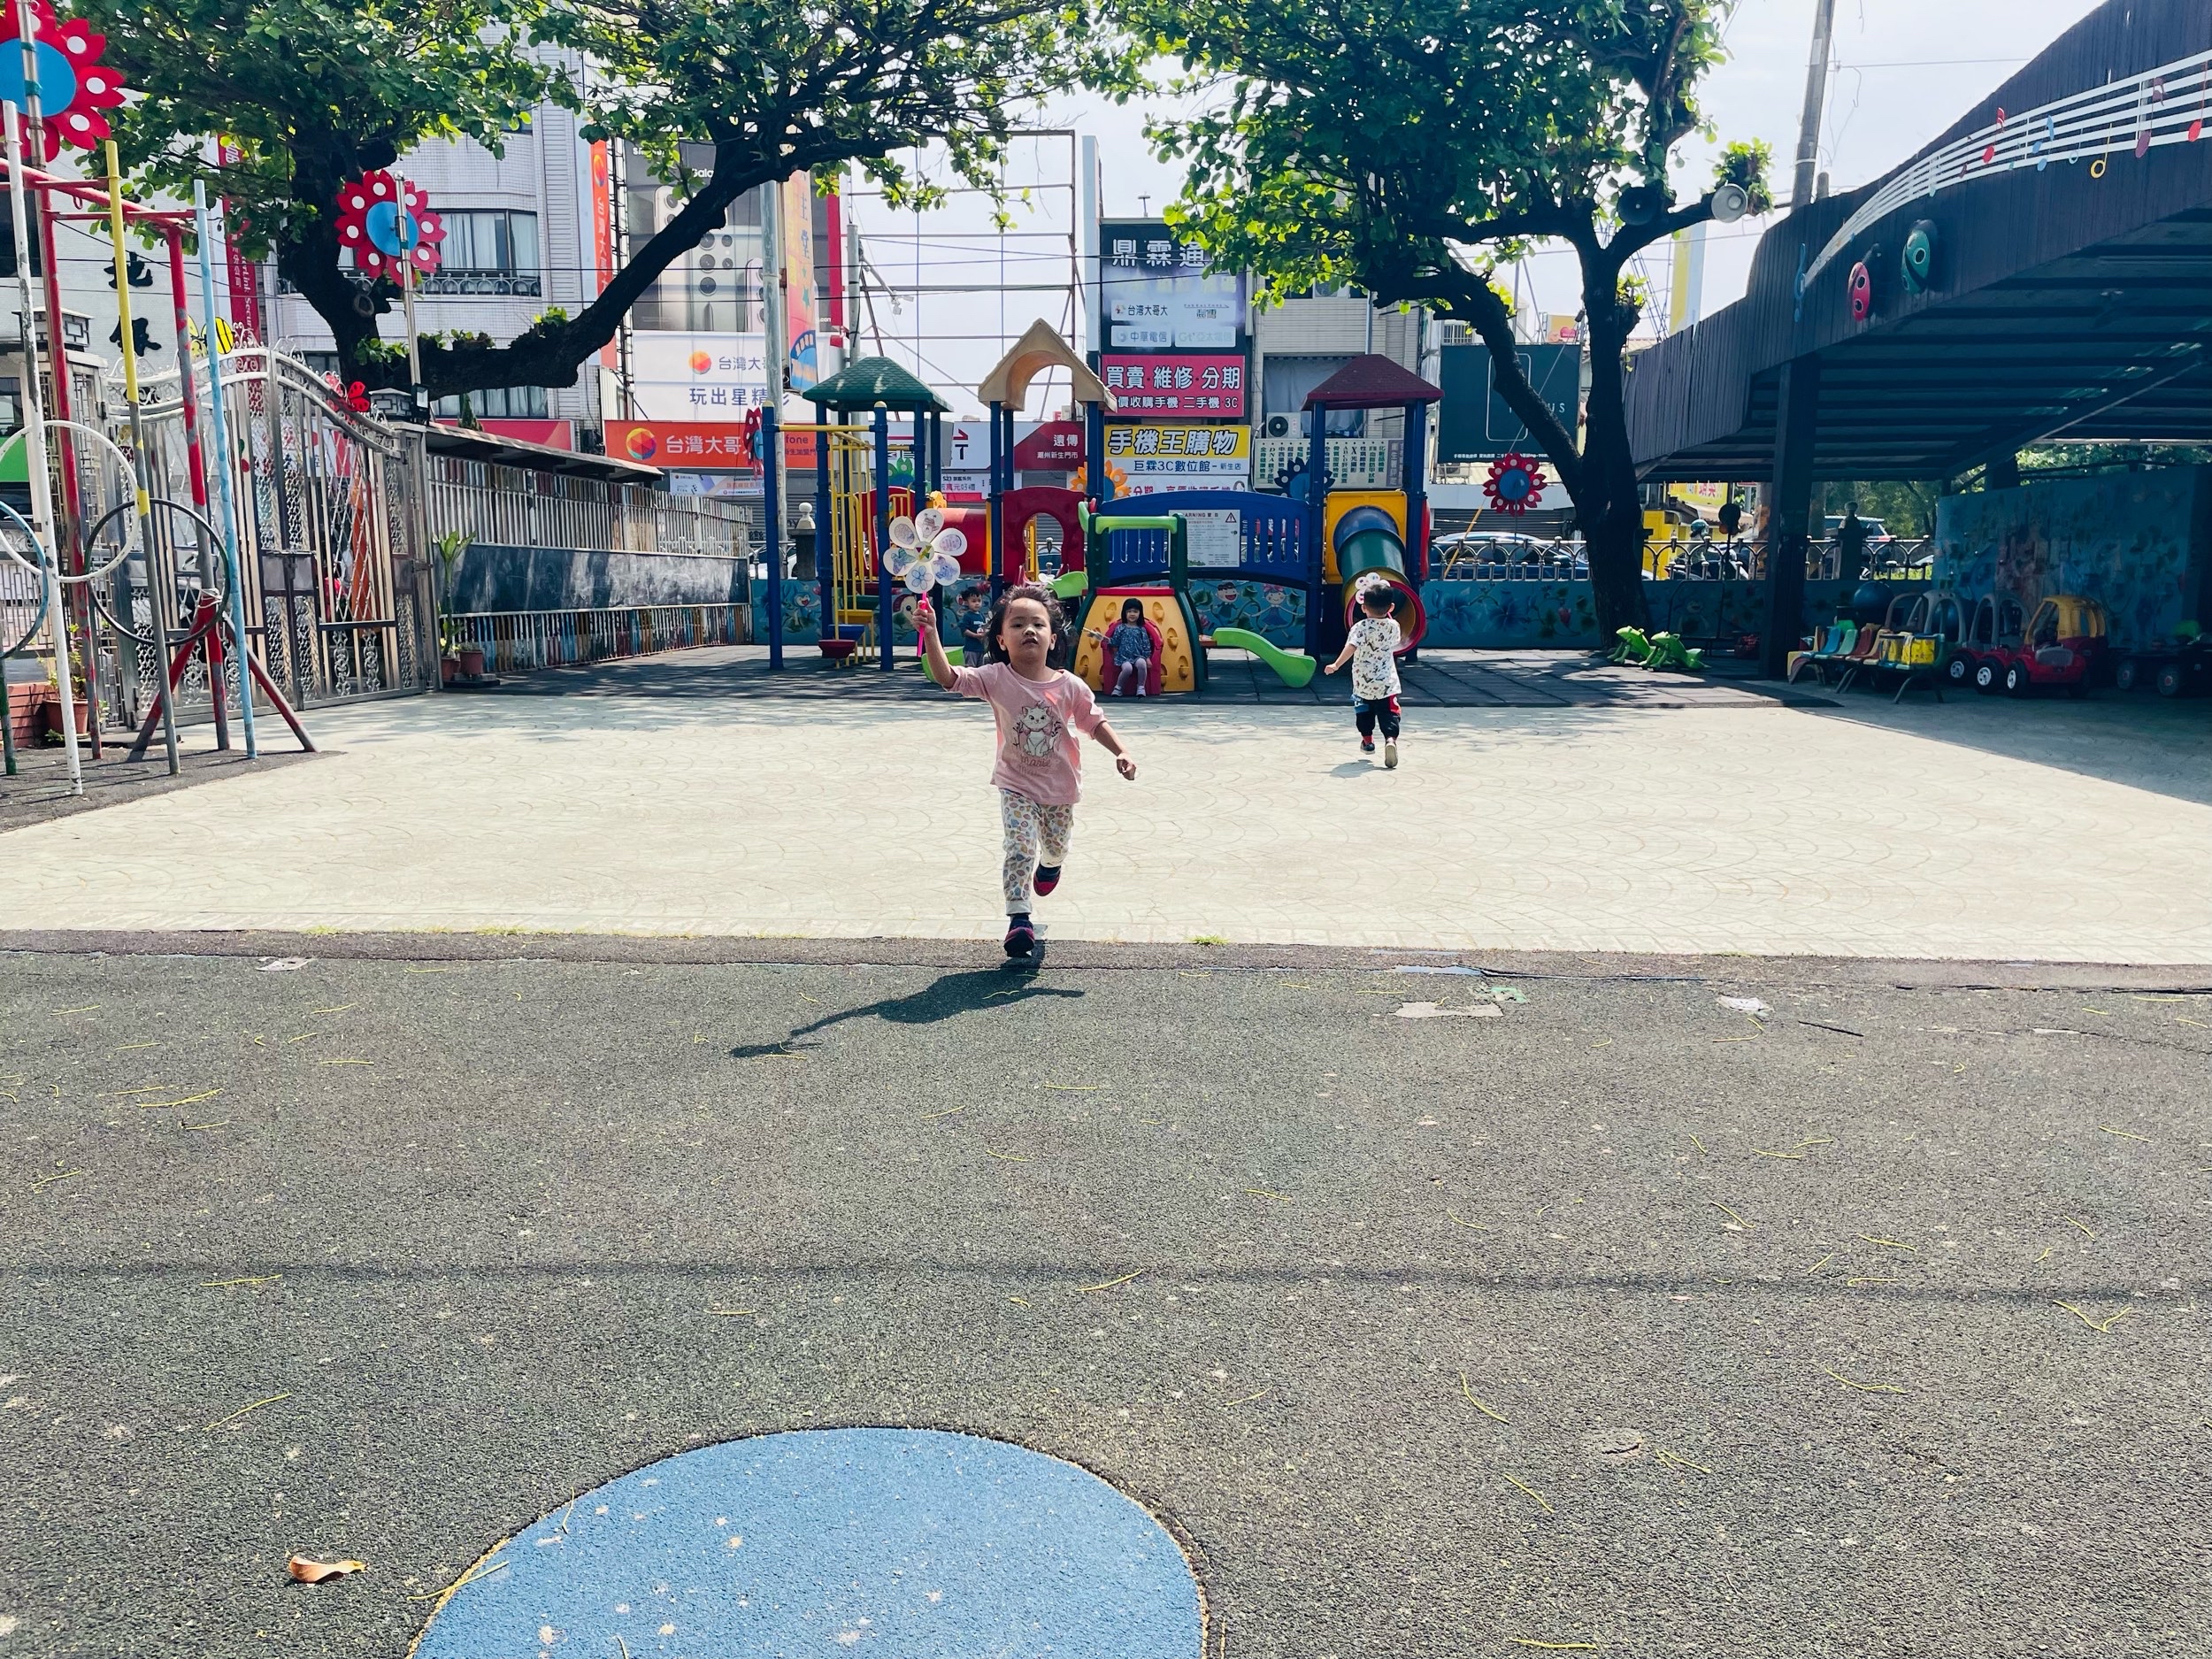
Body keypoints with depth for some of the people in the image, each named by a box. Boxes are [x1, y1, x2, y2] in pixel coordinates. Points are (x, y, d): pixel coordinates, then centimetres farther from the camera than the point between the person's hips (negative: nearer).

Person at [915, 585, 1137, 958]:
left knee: (1056, 846, 19)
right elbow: (947, 677, -26)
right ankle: (1019, 918, -4)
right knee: (1020, 848, -15)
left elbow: (1093, 721, 0)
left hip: (1060, 787, 2)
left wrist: (1120, 752, -11)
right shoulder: (996, 679, -16)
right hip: (1016, 786, -2)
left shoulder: (1069, 685, -12)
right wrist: (931, 635, -38)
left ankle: (1050, 864, 57)